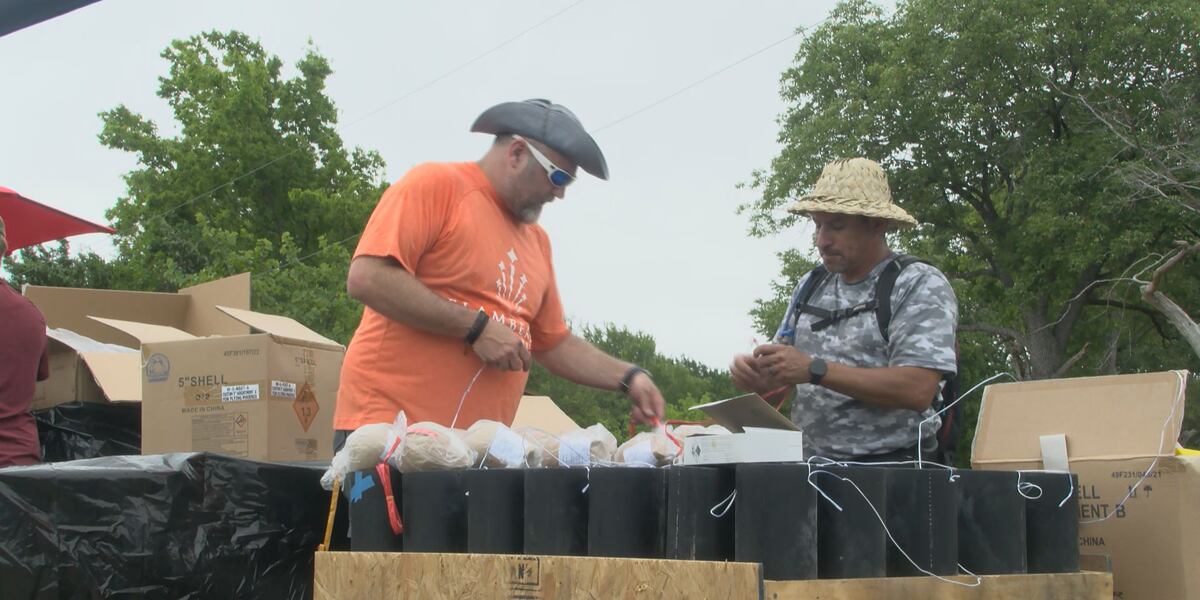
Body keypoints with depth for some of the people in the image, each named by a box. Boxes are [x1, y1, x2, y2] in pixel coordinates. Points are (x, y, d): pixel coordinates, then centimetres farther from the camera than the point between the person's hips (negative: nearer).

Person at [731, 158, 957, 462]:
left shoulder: (921, 286, 0)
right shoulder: (811, 285, 19)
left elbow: (917, 389, -12)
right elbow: (782, 374, 23)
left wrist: (814, 369, -14)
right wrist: (755, 373, -1)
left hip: (889, 464, -5)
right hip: (812, 464, 6)